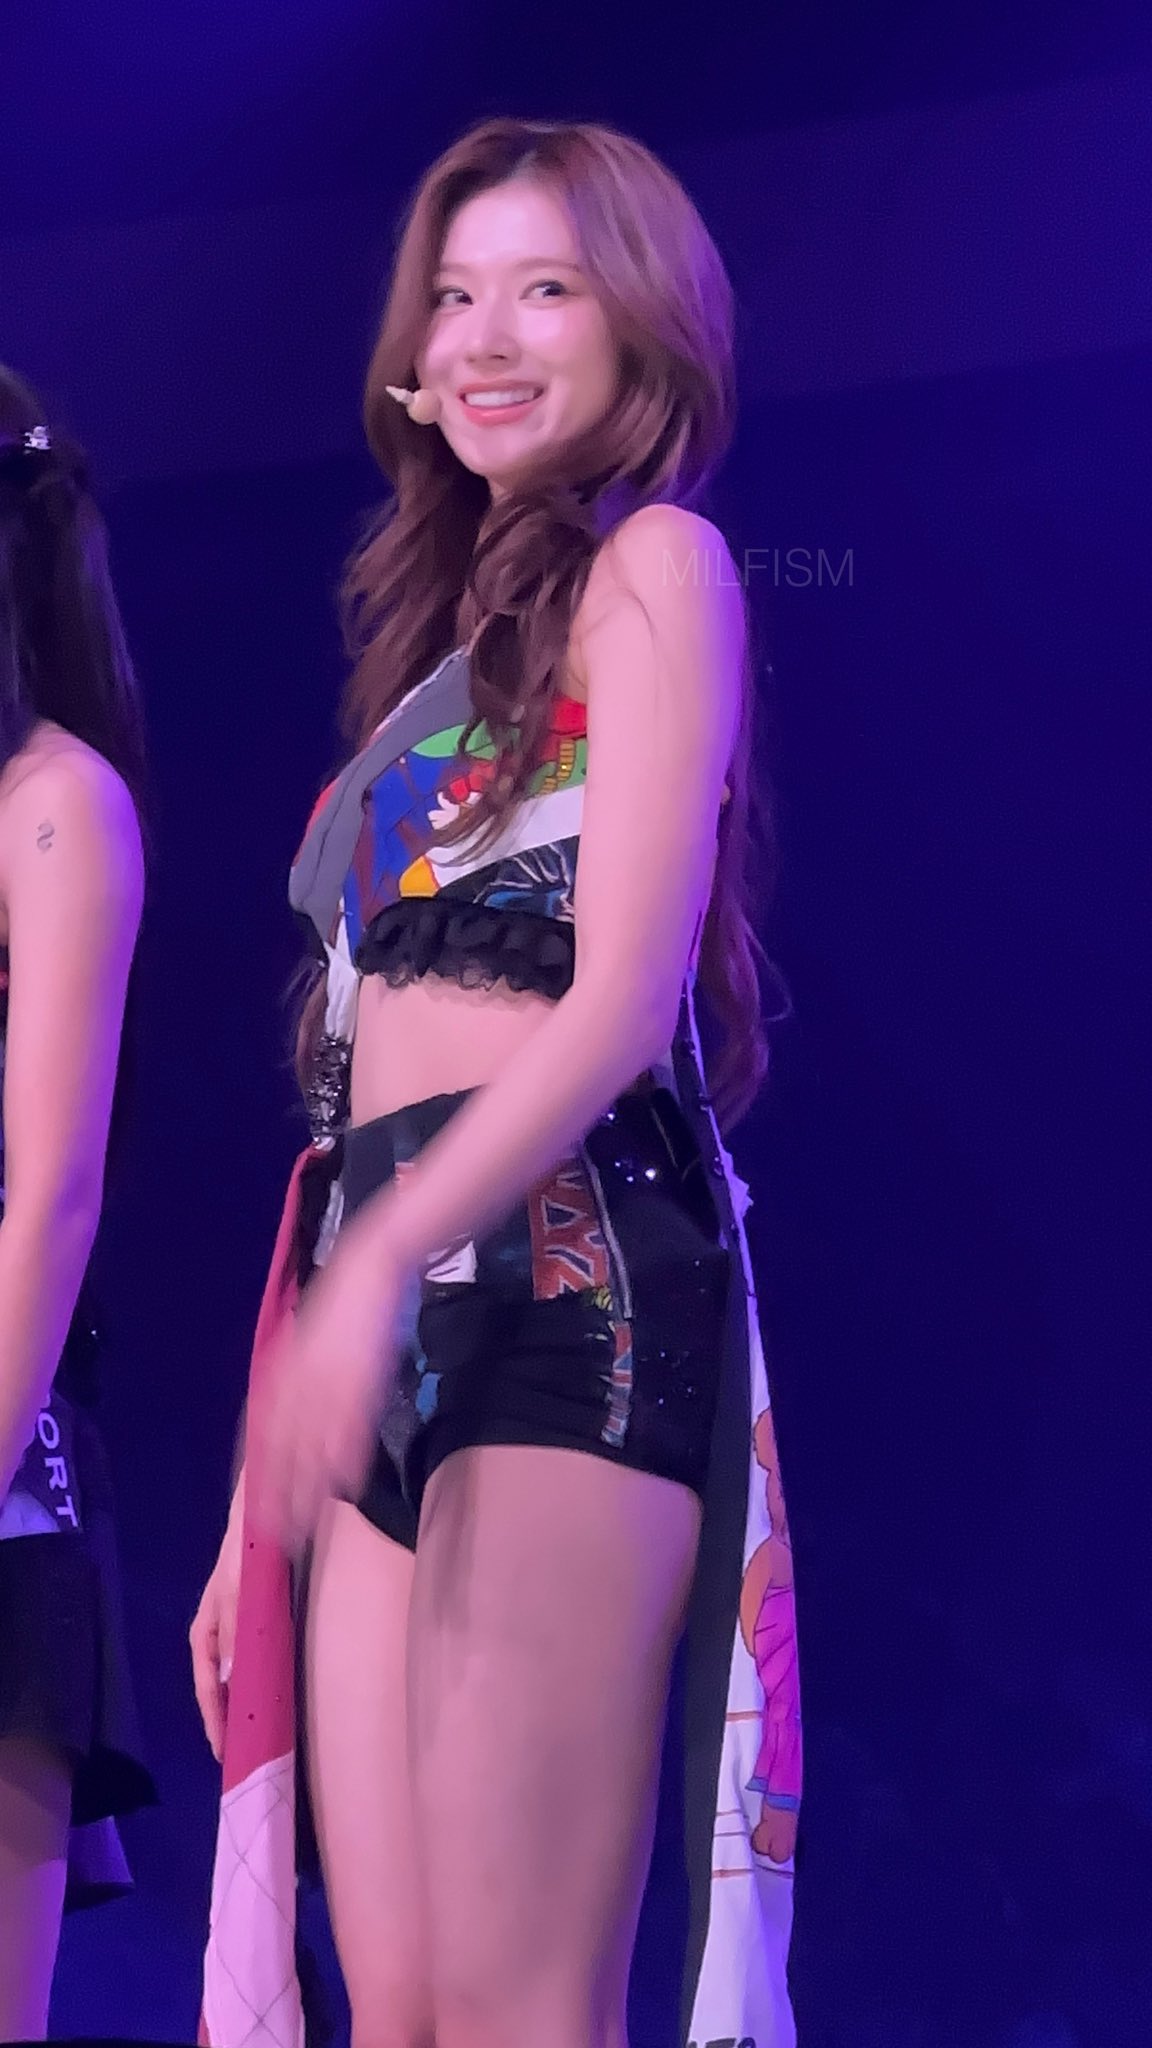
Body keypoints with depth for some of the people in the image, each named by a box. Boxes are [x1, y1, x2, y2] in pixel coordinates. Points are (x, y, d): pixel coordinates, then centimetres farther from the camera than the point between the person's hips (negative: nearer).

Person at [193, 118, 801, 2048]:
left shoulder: (652, 562, 4)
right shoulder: (445, 629, 26)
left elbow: (624, 996, -10)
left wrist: (382, 1259, -22)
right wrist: (263, 1498, 16)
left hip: (562, 1268, -8)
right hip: (394, 1321, 8)